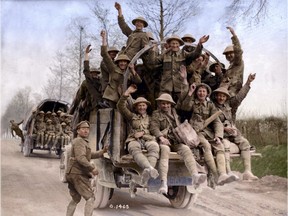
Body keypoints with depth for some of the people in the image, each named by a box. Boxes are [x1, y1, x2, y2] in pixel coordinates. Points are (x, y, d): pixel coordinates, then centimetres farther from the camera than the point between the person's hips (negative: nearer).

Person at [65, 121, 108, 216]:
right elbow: (80, 158, -25)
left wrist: (102, 151, 16)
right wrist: (92, 168, -23)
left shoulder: (81, 142, 21)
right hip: (78, 175, -10)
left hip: (71, 174, 10)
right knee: (90, 198, -8)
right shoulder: (79, 141, -11)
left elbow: (90, 155, 28)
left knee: (75, 200, 22)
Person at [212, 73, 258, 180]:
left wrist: (248, 82, 17)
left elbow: (239, 96, 18)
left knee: (244, 142, -19)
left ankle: (247, 172, -24)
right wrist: (224, 128, -17)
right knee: (225, 145, -35)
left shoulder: (228, 104, 16)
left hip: (232, 132, 6)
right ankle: (228, 172, -40)